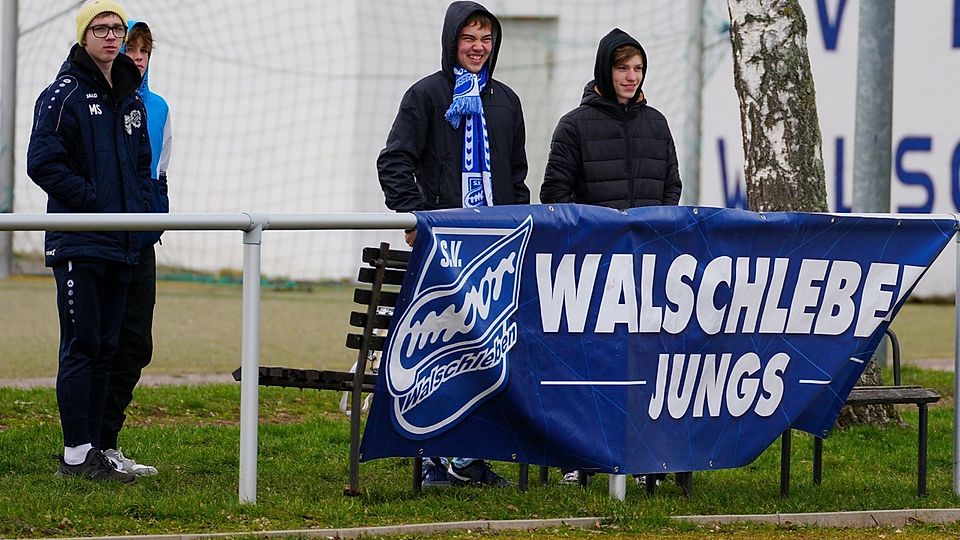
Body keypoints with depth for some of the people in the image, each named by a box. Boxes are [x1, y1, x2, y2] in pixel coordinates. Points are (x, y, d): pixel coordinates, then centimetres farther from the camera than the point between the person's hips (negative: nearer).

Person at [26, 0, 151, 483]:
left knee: (105, 347, 8)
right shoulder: (64, 95, -6)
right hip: (78, 243, -7)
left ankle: (93, 447, 12)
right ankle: (76, 454, -8)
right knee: (81, 346, -8)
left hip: (123, 244, 7)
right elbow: (44, 163, -13)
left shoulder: (131, 101, 16)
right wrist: (95, 201, -16)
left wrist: (139, 209, 7)